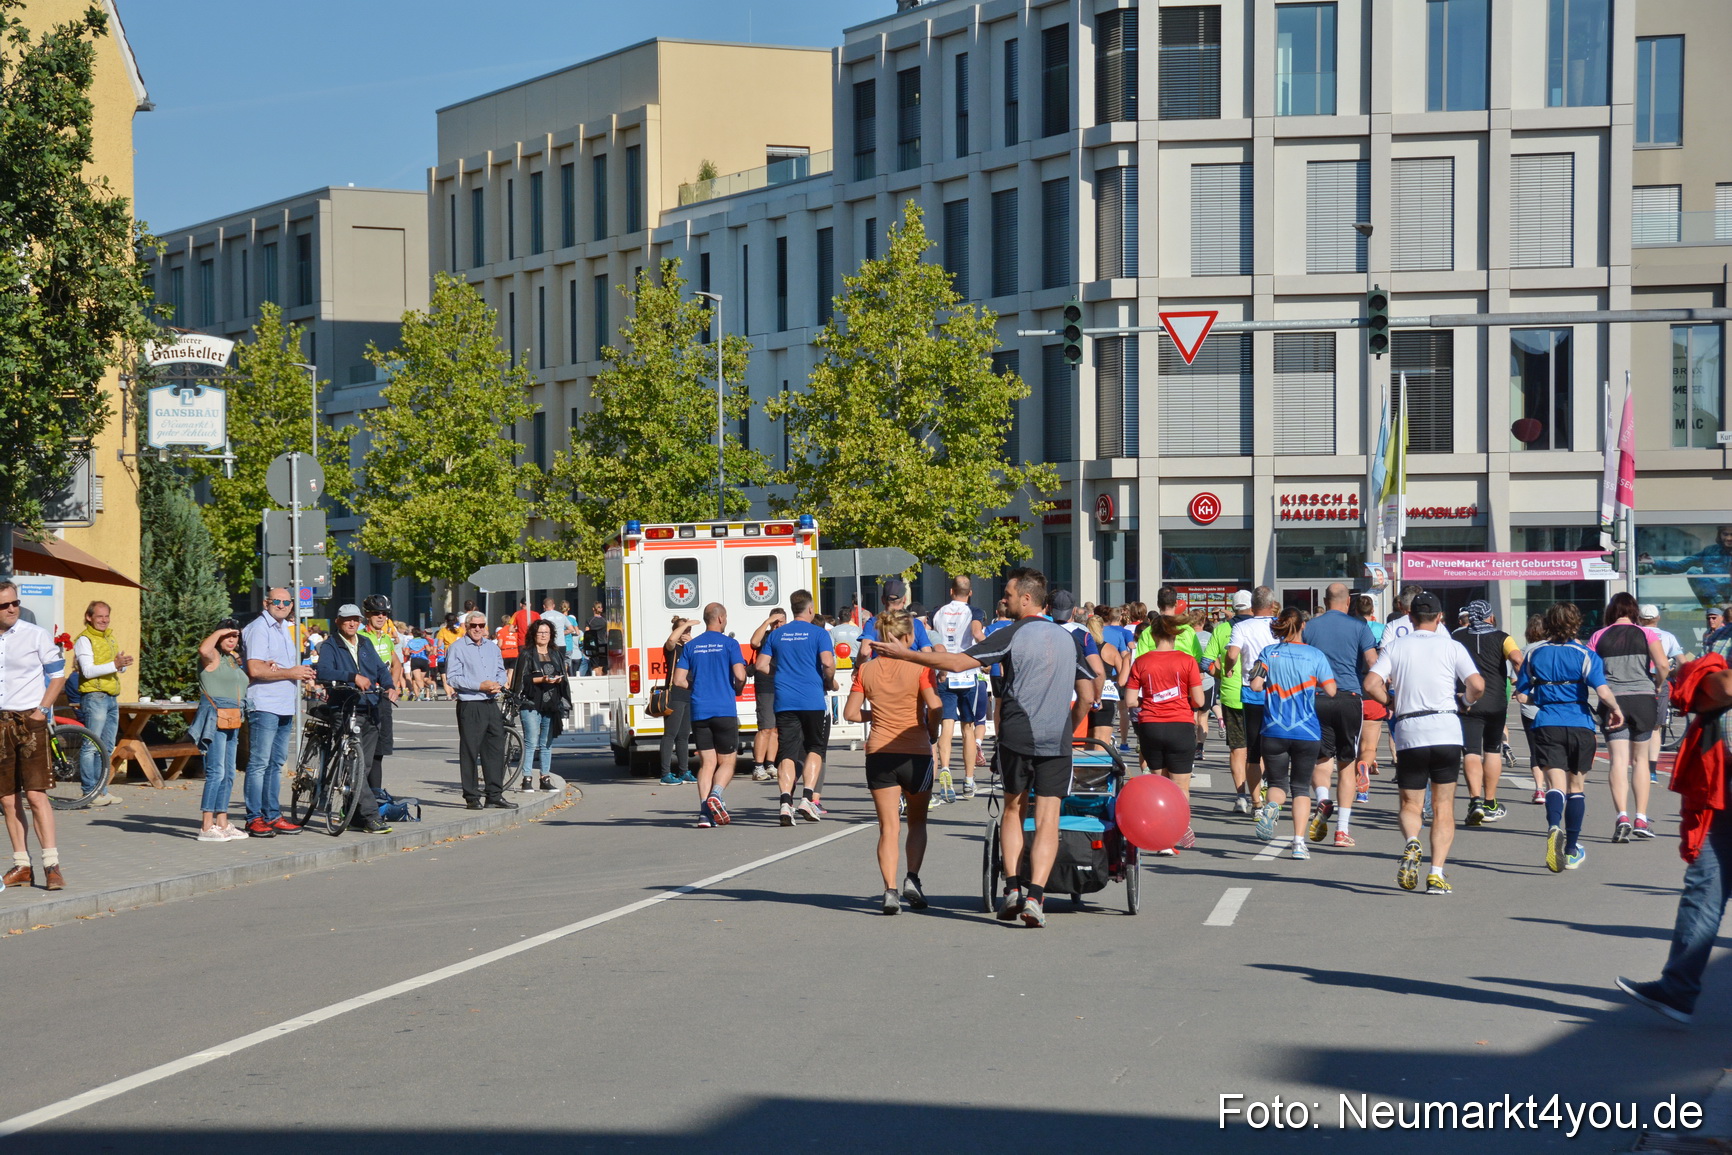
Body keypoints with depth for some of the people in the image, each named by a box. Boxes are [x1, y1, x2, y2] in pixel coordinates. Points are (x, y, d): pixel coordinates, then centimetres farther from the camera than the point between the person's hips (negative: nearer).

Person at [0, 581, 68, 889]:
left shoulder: (36, 635, -2)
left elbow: (58, 675, 2)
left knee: (35, 794, -12)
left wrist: (42, 709, -8)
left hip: (29, 720, -4)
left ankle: (52, 865, -12)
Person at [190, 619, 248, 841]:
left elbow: (240, 690, 35)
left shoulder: (233, 659, 21)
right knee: (216, 771, -13)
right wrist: (219, 632, -14)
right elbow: (203, 649, -31)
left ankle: (222, 824, 18)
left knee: (228, 774, 11)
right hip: (215, 717, -9)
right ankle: (206, 827, -15)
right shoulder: (213, 656, -5)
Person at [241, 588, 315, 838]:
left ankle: (273, 816, 17)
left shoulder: (285, 628, 19)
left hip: (285, 706, 9)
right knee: (259, 764, -7)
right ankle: (254, 819, -4)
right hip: (264, 706, -9)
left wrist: (303, 674, 9)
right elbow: (255, 669, -20)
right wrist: (291, 673, -15)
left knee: (276, 764, 12)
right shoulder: (259, 628, -10)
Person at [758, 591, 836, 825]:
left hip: (784, 701, 3)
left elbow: (761, 665, 9)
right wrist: (829, 682, 5)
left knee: (787, 753, 1)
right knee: (815, 748, 13)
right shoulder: (818, 633, -1)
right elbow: (828, 663, -13)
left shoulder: (777, 634, 11)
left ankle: (785, 801, -17)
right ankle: (807, 798, -2)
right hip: (812, 700, -3)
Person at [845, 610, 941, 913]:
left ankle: (890, 889, -10)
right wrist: (932, 732, 1)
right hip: (915, 753, -2)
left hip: (878, 753, 2)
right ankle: (912, 879, 0)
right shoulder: (919, 667, -7)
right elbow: (935, 707, -17)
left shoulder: (867, 670, 2)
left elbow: (851, 712, 2)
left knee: (888, 826, 3)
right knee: (917, 821, 17)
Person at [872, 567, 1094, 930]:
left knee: (1013, 810, 16)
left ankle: (1012, 888, 6)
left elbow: (957, 662, -9)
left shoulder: (1013, 635, -4)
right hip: (1057, 743, 2)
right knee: (1047, 820, 0)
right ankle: (1034, 896, -13)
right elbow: (1087, 696, 9)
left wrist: (904, 654, -3)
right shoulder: (1068, 638, 9)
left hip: (1017, 736, -2)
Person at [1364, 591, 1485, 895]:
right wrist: (1464, 701, 13)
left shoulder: (1394, 646, 5)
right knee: (1443, 808, 8)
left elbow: (1371, 685, -6)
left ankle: (1412, 843, -20)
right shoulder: (1451, 646, 4)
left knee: (1411, 804, 12)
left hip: (1408, 733, 0)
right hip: (1446, 732, 0)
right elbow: (1477, 685, -8)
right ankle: (1437, 874, -3)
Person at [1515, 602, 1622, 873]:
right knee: (1576, 785, 14)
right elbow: (1603, 691, -15)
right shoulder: (1585, 654, -3)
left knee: (1555, 782, -9)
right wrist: (1615, 709, 3)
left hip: (1547, 725, 1)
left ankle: (1554, 827, -41)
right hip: (1580, 725, 0)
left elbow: (1522, 695, 9)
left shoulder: (1535, 654, 5)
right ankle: (1571, 851, 19)